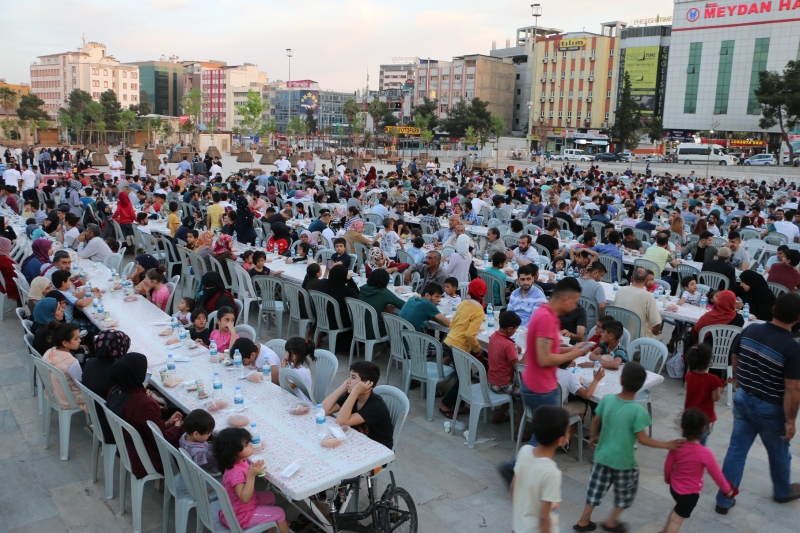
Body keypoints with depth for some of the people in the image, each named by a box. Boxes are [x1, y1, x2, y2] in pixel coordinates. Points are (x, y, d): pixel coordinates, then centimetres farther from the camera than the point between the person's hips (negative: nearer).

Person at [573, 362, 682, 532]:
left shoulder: (607, 399, -13)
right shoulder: (638, 411, -25)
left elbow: (595, 421, 1)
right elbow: (642, 439, -20)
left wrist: (593, 436, 20)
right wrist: (667, 445, -10)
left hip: (602, 455, 4)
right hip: (623, 460, -4)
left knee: (596, 489, 19)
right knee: (625, 492, 22)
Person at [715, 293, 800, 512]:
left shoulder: (749, 331, -9)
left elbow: (734, 362, 4)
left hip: (743, 399, 4)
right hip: (771, 409, -4)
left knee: (736, 449, 14)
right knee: (778, 453, 23)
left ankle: (724, 499, 21)